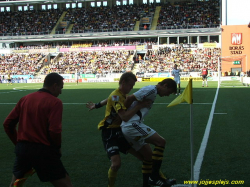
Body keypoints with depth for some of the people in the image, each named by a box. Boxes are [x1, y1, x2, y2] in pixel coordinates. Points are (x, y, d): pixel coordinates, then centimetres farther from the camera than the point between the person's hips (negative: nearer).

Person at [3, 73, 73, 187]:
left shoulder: (25, 99, 9)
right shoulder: (55, 102, -8)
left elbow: (8, 124, 9)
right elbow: (54, 130, -19)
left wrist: (18, 143, 17)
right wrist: (58, 147, 0)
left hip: (22, 149, 5)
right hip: (44, 150, -5)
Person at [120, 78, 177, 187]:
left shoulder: (152, 92, 22)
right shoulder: (152, 89, -9)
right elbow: (130, 98, -17)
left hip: (127, 128, 10)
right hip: (132, 125, -10)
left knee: (148, 155, 13)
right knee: (160, 142, -13)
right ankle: (154, 176, -11)